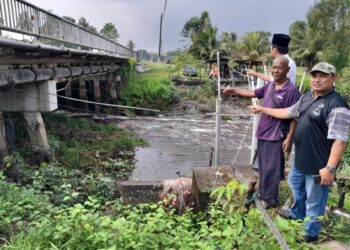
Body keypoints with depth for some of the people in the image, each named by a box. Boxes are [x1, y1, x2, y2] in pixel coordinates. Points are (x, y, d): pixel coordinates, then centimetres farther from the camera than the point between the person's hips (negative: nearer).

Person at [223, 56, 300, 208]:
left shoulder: (291, 90, -15)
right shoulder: (269, 86, 6)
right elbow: (252, 93, 20)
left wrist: (289, 138, -16)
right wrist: (234, 90, 16)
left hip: (276, 136, -7)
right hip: (262, 133, 7)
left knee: (271, 168, 2)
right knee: (263, 167, 18)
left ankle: (269, 199, 16)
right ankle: (263, 193, 34)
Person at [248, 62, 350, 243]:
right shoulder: (307, 97, 6)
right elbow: (288, 113, 19)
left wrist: (330, 168, -28)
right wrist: (263, 110, 22)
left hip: (318, 163, -9)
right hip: (301, 158, 9)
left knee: (314, 200, 8)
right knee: (295, 184, 30)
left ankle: (310, 234, 30)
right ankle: (297, 213, 56)